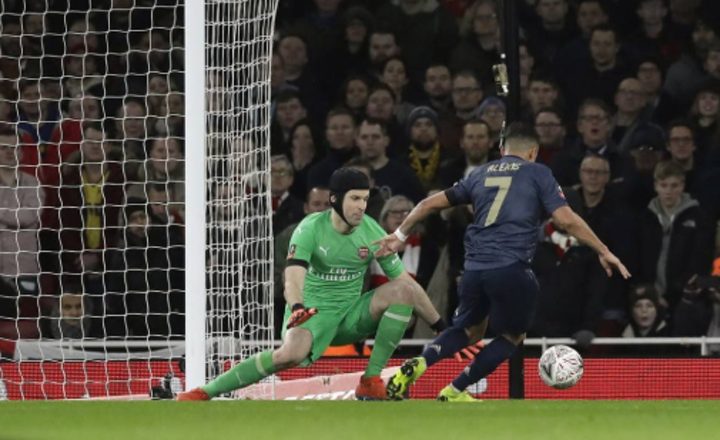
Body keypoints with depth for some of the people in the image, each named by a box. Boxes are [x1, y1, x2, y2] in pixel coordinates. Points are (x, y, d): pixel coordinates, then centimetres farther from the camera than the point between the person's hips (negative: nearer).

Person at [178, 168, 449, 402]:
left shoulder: (372, 232, -4)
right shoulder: (311, 229, -13)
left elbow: (405, 281, 4)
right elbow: (293, 278, -27)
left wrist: (441, 327, 5)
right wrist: (297, 308, -51)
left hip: (352, 315, 4)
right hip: (313, 311, -4)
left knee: (403, 291, -20)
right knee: (292, 353, -37)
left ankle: (371, 379, -18)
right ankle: (205, 392, -28)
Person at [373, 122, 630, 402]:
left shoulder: (481, 174, 20)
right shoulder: (537, 174, 7)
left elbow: (431, 203, 21)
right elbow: (566, 220, -2)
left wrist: (400, 235, 30)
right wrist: (604, 252, 5)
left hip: (474, 268, 5)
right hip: (512, 269, -5)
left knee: (470, 330, 24)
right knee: (512, 336, 15)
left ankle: (419, 363, -3)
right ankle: (455, 391, 7)